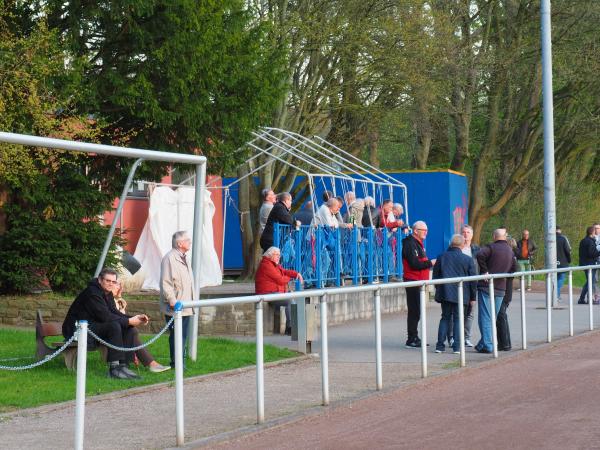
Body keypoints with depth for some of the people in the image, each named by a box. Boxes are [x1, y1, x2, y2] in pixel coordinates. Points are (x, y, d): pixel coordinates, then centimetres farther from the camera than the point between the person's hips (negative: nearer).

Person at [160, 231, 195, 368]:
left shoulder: (185, 259, 17)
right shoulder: (169, 258, -14)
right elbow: (165, 283, -20)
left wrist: (191, 301, 22)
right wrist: (172, 300, -24)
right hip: (175, 307, -9)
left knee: (183, 335, 13)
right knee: (176, 335, -4)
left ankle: (181, 361, 20)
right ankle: (176, 363, 2)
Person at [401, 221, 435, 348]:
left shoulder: (418, 243, 19)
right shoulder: (410, 244, -14)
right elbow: (414, 264, -21)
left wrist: (429, 263, 9)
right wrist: (430, 263, -13)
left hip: (419, 281, 10)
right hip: (413, 281, -10)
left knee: (416, 311, 13)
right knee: (414, 311, -8)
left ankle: (414, 339, 19)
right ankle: (412, 340, -5)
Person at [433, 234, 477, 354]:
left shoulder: (441, 257, 1)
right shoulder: (468, 259, -5)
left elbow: (435, 276, 8)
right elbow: (473, 280, -1)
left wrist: (439, 290, 21)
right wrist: (473, 296, 8)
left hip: (445, 293, 2)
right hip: (461, 295, -2)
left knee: (445, 318, 11)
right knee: (458, 319, 5)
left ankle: (440, 345, 6)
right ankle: (457, 347, 1)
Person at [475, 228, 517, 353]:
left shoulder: (491, 247, -7)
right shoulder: (510, 251, 13)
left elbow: (480, 255, -27)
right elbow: (514, 269, 16)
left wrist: (484, 271, -18)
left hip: (486, 286, -6)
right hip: (501, 288, 6)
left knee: (485, 317, -4)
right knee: (494, 317, 14)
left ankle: (487, 345, -9)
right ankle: (484, 343, 20)